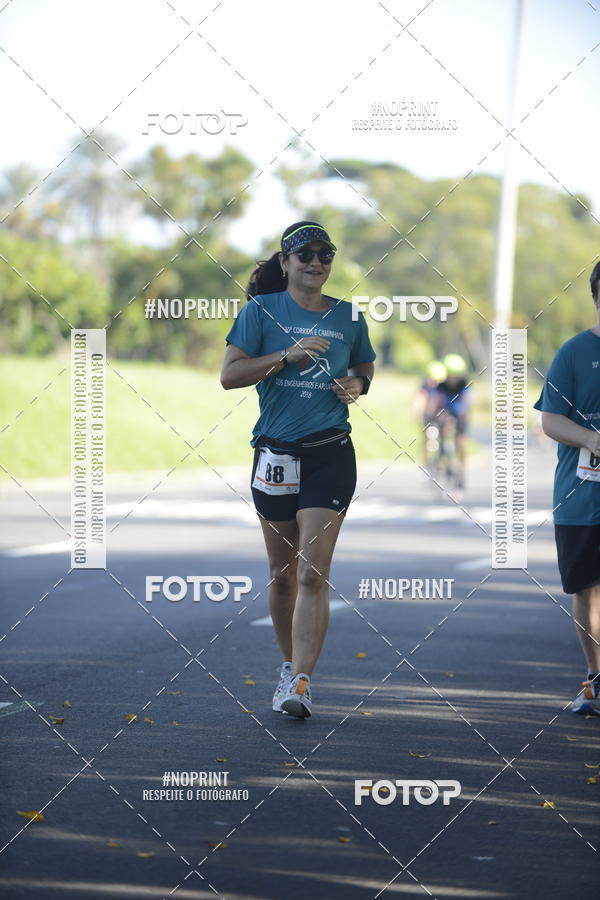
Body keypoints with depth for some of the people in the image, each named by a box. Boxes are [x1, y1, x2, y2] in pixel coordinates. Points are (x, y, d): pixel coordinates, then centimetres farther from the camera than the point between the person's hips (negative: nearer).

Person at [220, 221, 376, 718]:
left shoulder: (348, 317, 7)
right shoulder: (261, 310, 1)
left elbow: (366, 371, 22)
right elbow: (229, 374, -6)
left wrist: (357, 387, -1)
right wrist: (287, 356, -16)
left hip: (331, 456, 0)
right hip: (276, 453, 1)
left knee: (312, 573, -11)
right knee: (282, 573, 11)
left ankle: (300, 682, -15)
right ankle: (290, 665, 30)